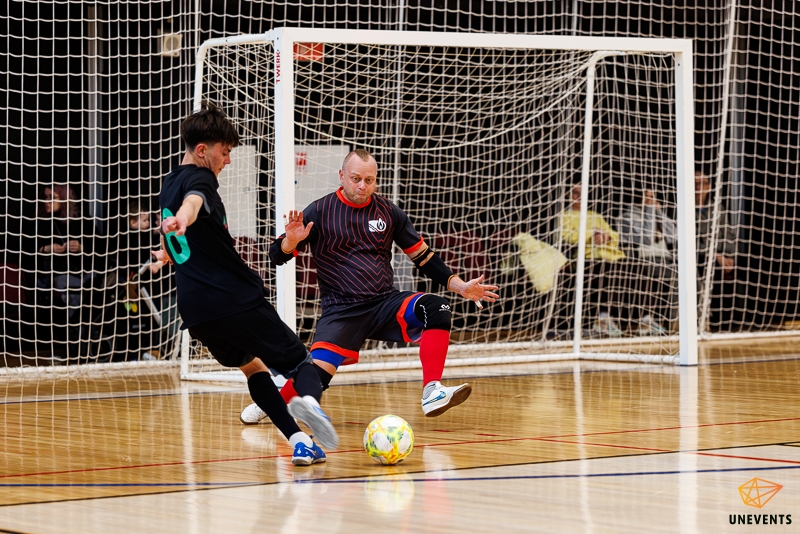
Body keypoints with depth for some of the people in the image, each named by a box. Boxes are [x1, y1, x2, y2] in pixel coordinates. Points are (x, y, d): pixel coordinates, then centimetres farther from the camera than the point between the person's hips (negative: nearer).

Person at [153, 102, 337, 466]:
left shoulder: (168, 186, 21)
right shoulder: (199, 178, -5)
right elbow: (193, 200, -33)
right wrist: (184, 218, -55)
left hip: (194, 310, 8)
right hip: (235, 298, -8)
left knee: (252, 367, 26)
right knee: (300, 364, -3)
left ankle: (297, 440, 11)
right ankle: (308, 398, -37)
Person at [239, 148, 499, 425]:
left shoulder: (388, 212, 7)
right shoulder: (319, 212, -2)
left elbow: (423, 256, 14)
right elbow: (278, 255, -2)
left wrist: (460, 286, 5)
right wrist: (291, 240, -25)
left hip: (386, 303, 3)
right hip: (342, 311, -3)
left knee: (437, 308, -25)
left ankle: (432, 392, -23)